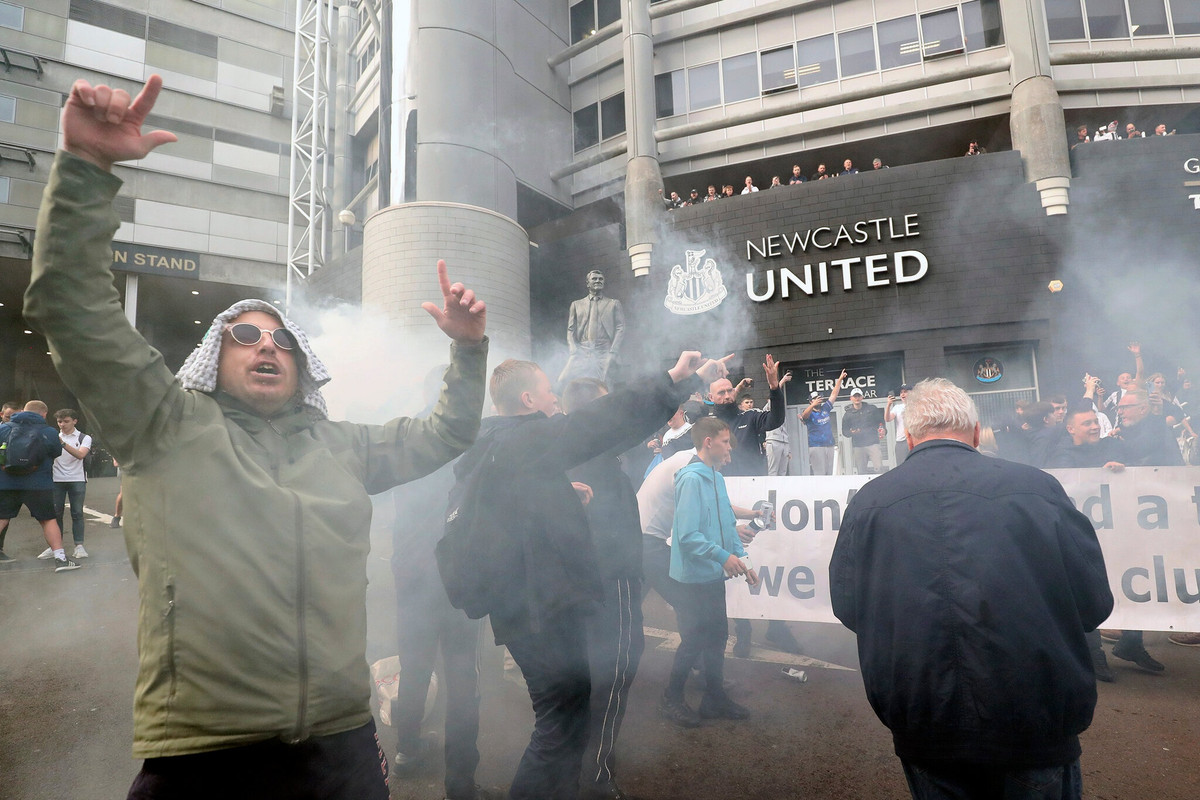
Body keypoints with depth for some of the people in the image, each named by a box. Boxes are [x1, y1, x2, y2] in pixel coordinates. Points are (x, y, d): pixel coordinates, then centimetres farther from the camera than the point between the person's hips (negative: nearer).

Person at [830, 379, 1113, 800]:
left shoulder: (867, 501, -7)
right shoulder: (1037, 485, -8)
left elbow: (847, 608, -1)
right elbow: (1094, 604, -1)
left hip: (922, 728, 1)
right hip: (1039, 720, 0)